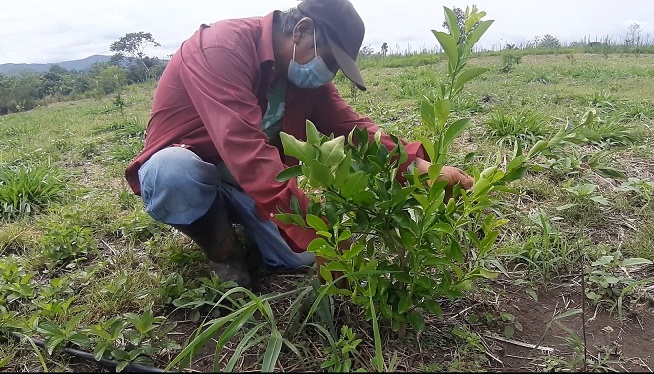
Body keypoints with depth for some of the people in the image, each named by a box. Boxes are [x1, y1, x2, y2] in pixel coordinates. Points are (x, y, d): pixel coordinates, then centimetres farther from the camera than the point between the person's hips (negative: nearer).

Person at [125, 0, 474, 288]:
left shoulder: (306, 71, -5)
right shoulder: (223, 46, -29)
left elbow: (352, 127, -7)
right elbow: (245, 148, -41)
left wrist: (418, 166, -24)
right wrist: (320, 235, -44)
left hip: (257, 179, 5)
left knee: (300, 256, -14)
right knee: (174, 174, -40)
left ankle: (234, 218, 16)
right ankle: (222, 250, -8)